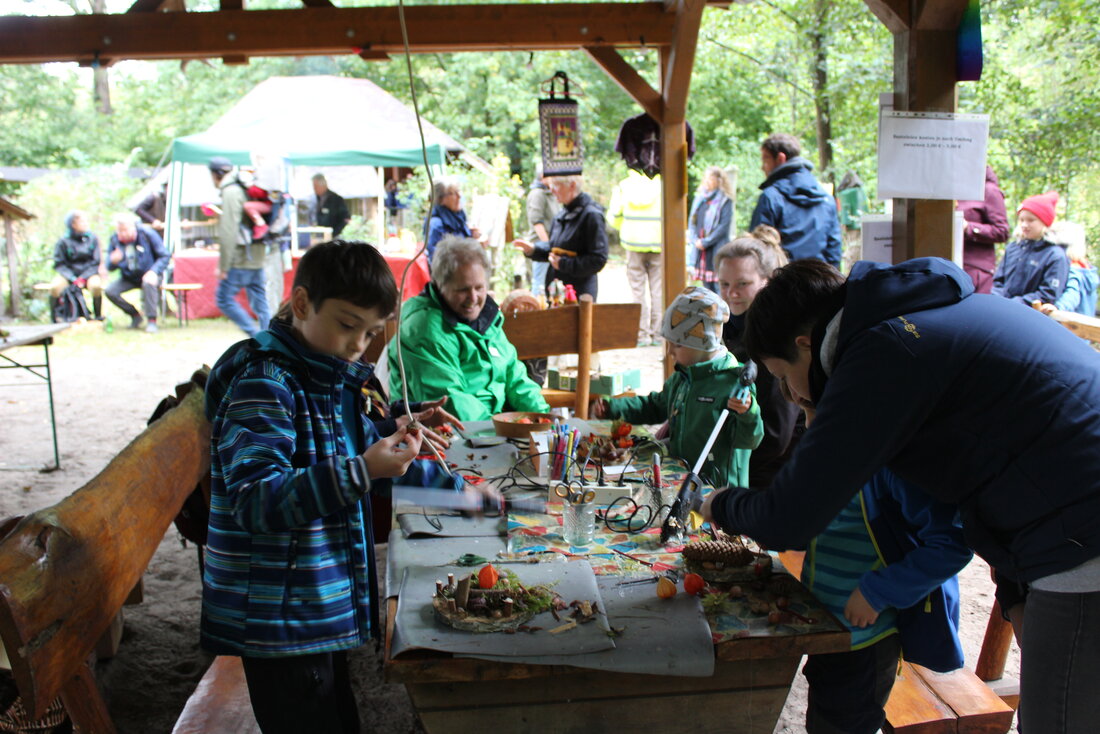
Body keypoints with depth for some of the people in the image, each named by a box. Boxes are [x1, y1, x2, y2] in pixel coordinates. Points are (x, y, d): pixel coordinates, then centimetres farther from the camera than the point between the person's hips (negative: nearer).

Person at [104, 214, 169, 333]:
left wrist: (154, 271, -26)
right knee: (110, 291, -19)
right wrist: (113, 261, -27)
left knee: (148, 283, -38)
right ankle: (135, 315, 3)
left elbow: (165, 256, -11)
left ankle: (151, 320, -28)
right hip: (128, 278, 4)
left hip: (148, 275, -4)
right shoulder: (115, 240, -4)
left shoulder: (147, 234, -13)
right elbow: (109, 267, -1)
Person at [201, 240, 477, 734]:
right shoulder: (262, 382, -18)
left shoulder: (333, 380, 12)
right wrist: (361, 471, -36)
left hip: (323, 609, 9)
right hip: (279, 622, -9)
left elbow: (362, 453, 28)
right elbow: (255, 500, -28)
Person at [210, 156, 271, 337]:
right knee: (260, 303, 8)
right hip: (257, 259, 9)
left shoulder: (230, 193, -12)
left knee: (224, 299, 0)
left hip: (240, 260, -9)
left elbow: (228, 232, -17)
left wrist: (223, 266, -15)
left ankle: (256, 335, -5)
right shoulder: (245, 190, 15)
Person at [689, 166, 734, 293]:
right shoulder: (699, 198, 14)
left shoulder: (725, 201, -5)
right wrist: (695, 240, -2)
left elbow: (724, 226, -11)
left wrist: (705, 242, -13)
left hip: (718, 249, -6)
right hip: (700, 250, 6)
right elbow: (692, 221, 14)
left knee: (719, 285, -9)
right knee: (706, 286, 10)